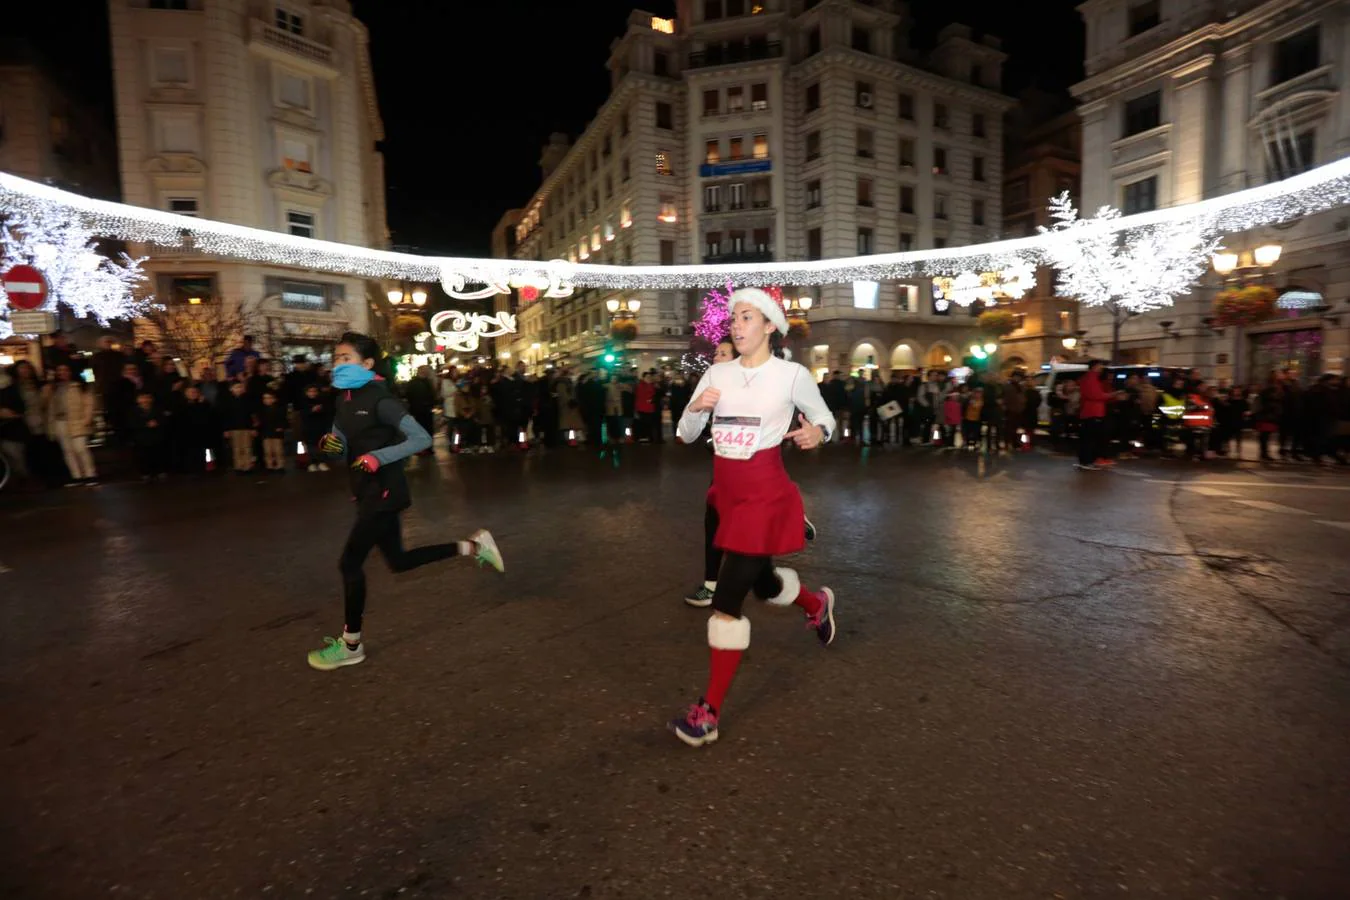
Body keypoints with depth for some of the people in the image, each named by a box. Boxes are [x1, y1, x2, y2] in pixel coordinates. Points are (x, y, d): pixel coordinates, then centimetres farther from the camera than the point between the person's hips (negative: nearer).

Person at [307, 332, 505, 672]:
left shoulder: (380, 399, -16)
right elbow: (342, 446, 18)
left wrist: (379, 457, -29)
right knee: (398, 560, 16)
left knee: (350, 563, -5)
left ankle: (350, 645, 13)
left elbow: (421, 438, -22)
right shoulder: (344, 399, 11)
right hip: (367, 493, 10)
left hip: (384, 491, -9)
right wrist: (329, 443, -5)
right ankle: (472, 546, 25)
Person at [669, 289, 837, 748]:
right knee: (762, 581, 23)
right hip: (727, 492, 6)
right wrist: (696, 408, -13)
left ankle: (709, 712, 6)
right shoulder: (717, 373, 5)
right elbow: (686, 435, 7)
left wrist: (816, 432, -15)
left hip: (765, 494, -6)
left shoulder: (792, 374, -6)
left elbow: (824, 417, 7)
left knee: (727, 597, -9)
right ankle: (817, 603, 57)